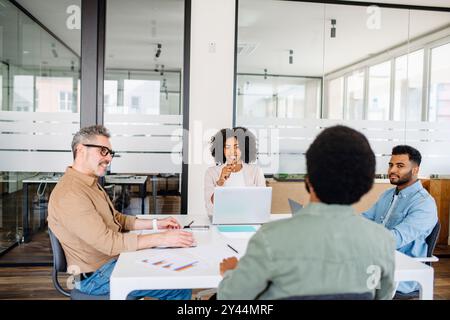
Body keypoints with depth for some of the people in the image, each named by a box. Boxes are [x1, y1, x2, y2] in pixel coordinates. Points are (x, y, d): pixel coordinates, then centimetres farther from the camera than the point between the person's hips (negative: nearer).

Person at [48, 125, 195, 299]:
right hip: (96, 276, -10)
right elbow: (108, 242, -29)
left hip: (113, 258, 10)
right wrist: (162, 238, -27)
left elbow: (116, 218, 15)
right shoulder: (70, 194, -25)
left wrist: (155, 224, 3)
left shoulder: (91, 183, 9)